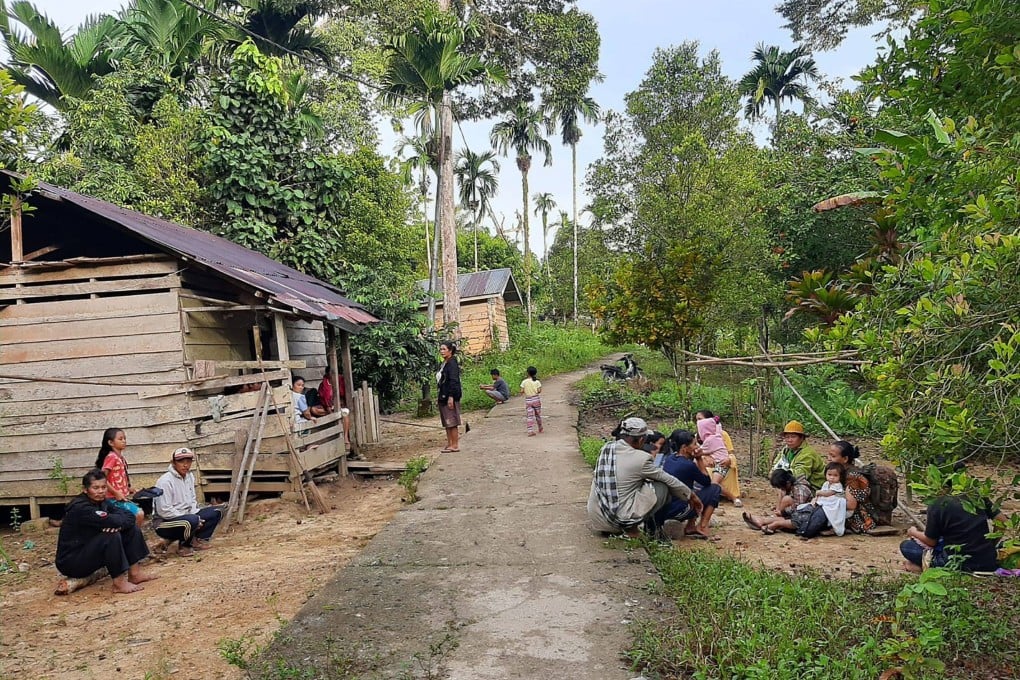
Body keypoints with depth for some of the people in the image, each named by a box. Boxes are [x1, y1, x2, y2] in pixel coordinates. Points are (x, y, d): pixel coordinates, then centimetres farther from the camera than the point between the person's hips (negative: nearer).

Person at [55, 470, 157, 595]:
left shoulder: (102, 502, 1)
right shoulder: (80, 508, -24)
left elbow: (130, 516, -7)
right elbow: (113, 521, -34)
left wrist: (118, 524, -28)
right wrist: (120, 521, -12)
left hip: (90, 553, 8)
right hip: (70, 562, -8)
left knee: (131, 528, 0)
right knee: (111, 536, -30)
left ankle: (135, 574, 0)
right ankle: (119, 583, -21)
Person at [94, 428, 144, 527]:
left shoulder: (121, 458, 11)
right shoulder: (111, 457, -14)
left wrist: (128, 489, 7)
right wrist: (116, 493, -19)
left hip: (123, 497, 9)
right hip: (114, 499, -9)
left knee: (140, 514, 10)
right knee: (139, 514, -17)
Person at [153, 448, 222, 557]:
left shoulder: (190, 476, 7)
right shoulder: (165, 481, -20)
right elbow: (163, 511, -25)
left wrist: (196, 517, -6)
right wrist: (195, 518, -22)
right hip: (164, 523, -8)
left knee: (215, 512, -2)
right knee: (191, 520, -36)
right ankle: (184, 546, -9)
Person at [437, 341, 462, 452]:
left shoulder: (452, 363, -12)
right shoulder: (444, 364, 15)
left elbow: (454, 381, -19)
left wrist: (451, 397, -23)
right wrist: (440, 397, 19)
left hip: (450, 396, -10)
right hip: (443, 397, 10)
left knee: (452, 422, -4)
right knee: (447, 423, 12)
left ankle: (455, 445, 1)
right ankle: (449, 444, 18)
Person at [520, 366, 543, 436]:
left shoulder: (524, 382, -6)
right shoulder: (537, 382, -4)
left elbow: (521, 391, -9)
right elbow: (539, 391, -10)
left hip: (528, 400, -1)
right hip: (536, 399, 1)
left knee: (529, 416, -1)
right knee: (538, 415, 17)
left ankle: (530, 431, -11)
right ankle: (540, 428, 33)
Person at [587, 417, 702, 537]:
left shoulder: (606, 448, 4)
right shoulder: (640, 459, -14)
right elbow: (668, 479, -1)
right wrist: (691, 496, 16)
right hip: (621, 518, -7)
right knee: (662, 487, 3)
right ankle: (631, 527, 6)